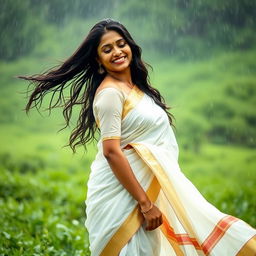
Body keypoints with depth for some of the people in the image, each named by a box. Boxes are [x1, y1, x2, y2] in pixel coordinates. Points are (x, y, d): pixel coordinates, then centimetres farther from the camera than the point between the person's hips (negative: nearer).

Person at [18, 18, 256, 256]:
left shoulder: (135, 86, 11)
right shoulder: (111, 92, -15)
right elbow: (111, 152, -21)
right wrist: (145, 203, -22)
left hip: (148, 185, 8)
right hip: (121, 192, -8)